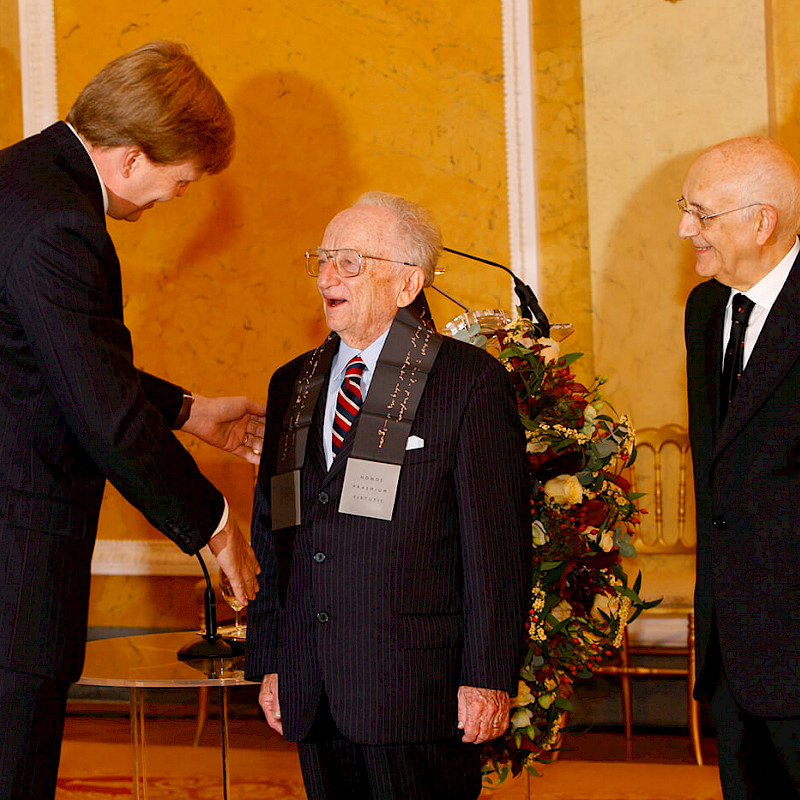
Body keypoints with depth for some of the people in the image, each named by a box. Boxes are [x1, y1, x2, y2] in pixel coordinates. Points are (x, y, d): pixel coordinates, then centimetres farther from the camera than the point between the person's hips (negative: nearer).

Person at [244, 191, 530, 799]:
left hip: (417, 689, -5)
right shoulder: (293, 384, 15)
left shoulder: (472, 382, -3)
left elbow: (498, 545, -7)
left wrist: (489, 678, -11)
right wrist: (268, 661, 12)